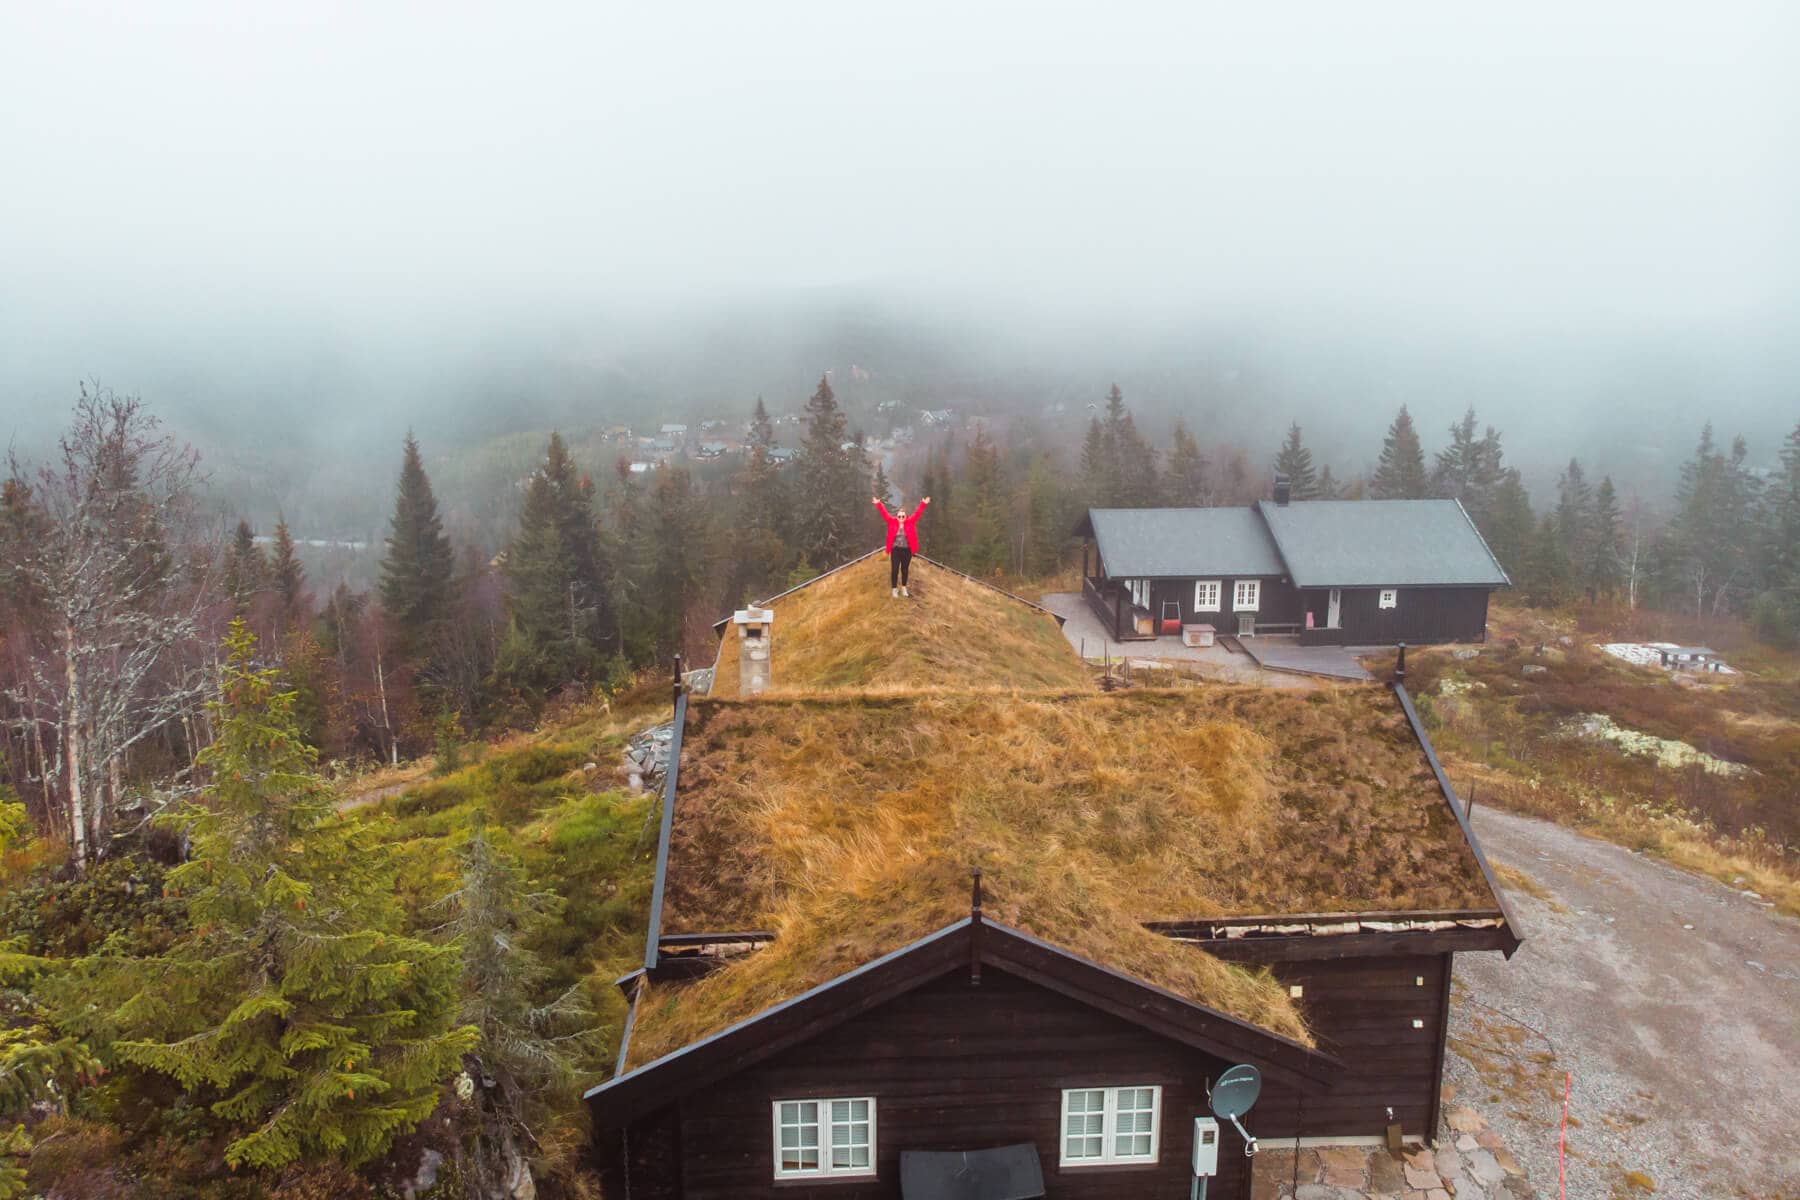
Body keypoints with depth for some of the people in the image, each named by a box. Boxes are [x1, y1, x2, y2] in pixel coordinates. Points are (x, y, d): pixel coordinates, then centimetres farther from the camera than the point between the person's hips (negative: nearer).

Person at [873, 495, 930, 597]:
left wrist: (923, 504, -15)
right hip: (896, 550, -1)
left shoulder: (910, 523, -4)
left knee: (905, 570, 13)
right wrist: (878, 504, -17)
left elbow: (917, 513, -7)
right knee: (895, 570, 2)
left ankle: (903, 589, 26)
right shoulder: (892, 522, -5)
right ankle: (894, 589, 12)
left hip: (907, 551, 1)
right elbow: (885, 513, -8)